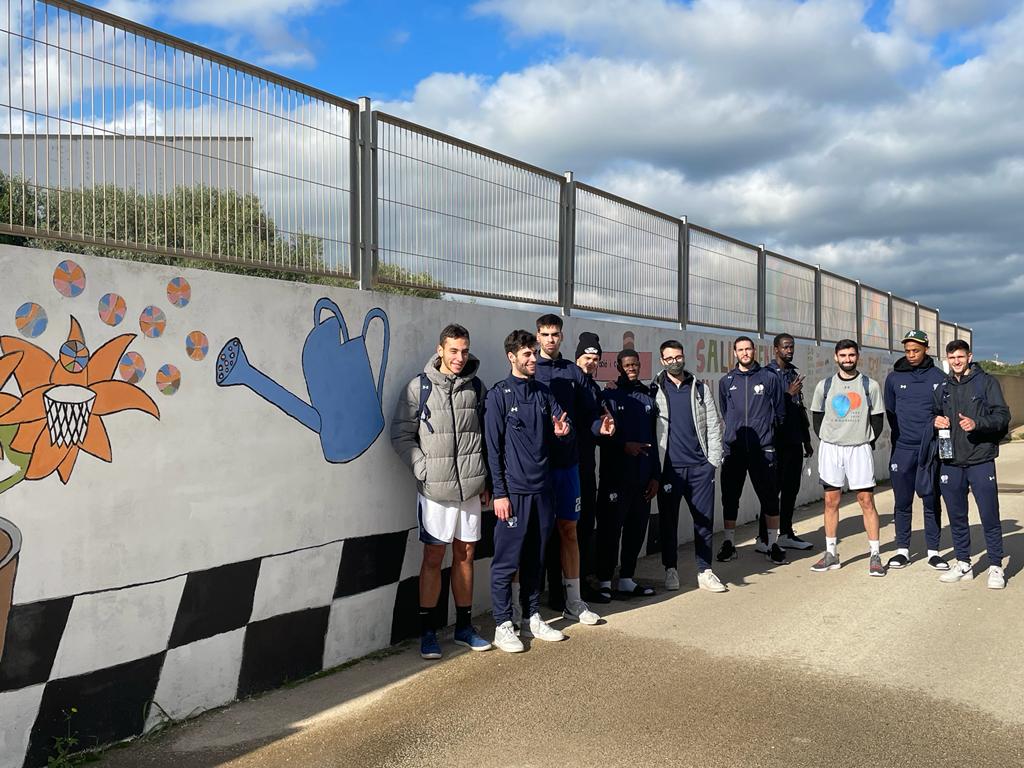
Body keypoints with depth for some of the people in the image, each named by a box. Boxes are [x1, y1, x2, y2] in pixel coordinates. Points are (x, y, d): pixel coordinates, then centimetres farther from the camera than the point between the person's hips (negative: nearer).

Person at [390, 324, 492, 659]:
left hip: (470, 488, 4)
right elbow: (401, 434, -4)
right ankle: (428, 631, 15)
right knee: (433, 558, 3)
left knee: (465, 556, 12)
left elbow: (486, 435, 12)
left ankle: (464, 626, 25)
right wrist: (424, 469, -12)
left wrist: (486, 481, 9)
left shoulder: (476, 387, 7)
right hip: (435, 490, -3)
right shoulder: (420, 386, -4)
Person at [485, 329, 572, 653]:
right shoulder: (499, 394, -4)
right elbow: (493, 447, -7)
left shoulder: (544, 393, 11)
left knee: (535, 558, 14)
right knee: (507, 561, -1)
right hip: (514, 490, -5)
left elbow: (563, 418, 18)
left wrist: (563, 429, -8)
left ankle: (532, 618, 25)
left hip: (543, 488, 6)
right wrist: (499, 493, -11)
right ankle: (503, 625, 10)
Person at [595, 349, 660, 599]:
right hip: (615, 477, -5)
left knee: (637, 529, 8)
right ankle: (604, 581, 9)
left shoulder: (648, 398, 13)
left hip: (643, 477, 5)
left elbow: (654, 440, 14)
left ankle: (627, 579, 21)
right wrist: (624, 445, -19)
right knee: (610, 529, -1)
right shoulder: (610, 396, 0)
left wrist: (655, 475, 10)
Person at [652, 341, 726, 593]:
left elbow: (714, 424, 7)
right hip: (669, 467, -2)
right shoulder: (655, 390, 3)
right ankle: (671, 569, 18)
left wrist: (714, 460, -1)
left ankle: (705, 571, 15)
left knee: (705, 519, 5)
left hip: (700, 466, 2)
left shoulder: (700, 388, 9)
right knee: (668, 519, 5)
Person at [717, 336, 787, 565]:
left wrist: (763, 426, 7)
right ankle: (729, 543, 17)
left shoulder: (769, 378, 5)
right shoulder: (726, 381, 10)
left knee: (769, 497, 1)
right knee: (730, 497, 5)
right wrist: (736, 429, 12)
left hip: (763, 449, -1)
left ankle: (773, 544, 13)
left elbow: (780, 412, 9)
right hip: (733, 448, 2)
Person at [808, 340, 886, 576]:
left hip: (859, 448, -1)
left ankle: (875, 555, 4)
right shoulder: (824, 386, 6)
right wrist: (826, 440, 6)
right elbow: (817, 416, 13)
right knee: (831, 501, 5)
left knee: (866, 501, -3)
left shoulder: (870, 385, 3)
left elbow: (877, 419, 6)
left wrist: (867, 443, 2)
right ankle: (831, 553, 12)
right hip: (830, 448, 2)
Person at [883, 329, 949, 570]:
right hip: (902, 450, 1)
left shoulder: (939, 377, 2)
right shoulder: (894, 378, 5)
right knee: (902, 503, 5)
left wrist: (937, 427, -6)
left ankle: (933, 551, 16)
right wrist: (901, 436, 9)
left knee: (932, 501, 6)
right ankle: (902, 550, 14)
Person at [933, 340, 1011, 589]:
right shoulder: (943, 388, 13)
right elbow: (934, 415, 22)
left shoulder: (986, 382, 1)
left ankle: (995, 567, 11)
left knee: (990, 516, -1)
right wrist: (936, 421, -1)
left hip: (980, 460, -4)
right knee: (957, 517, 11)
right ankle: (963, 564, 22)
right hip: (950, 462, 4)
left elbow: (1003, 416, -6)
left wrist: (977, 423, -21)